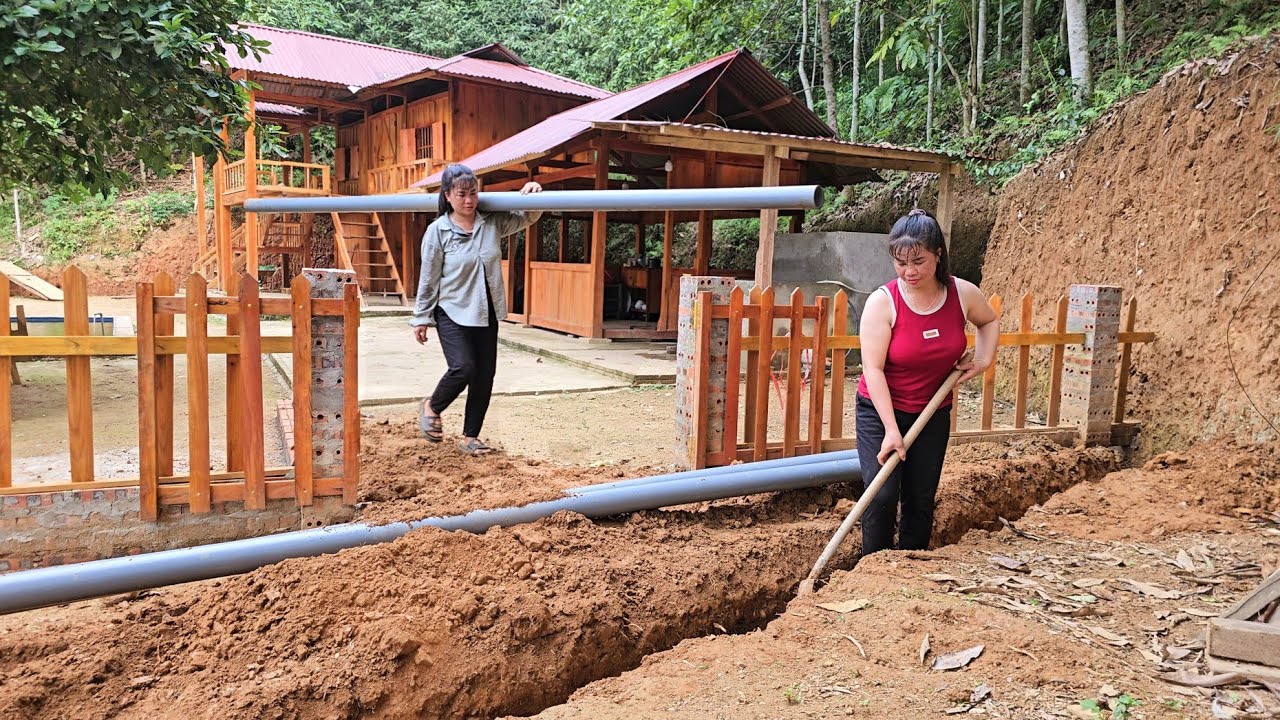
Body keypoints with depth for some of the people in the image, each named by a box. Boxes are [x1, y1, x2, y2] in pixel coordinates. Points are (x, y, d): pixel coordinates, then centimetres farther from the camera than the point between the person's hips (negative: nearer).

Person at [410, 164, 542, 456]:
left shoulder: (492, 222, -1)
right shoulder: (437, 230, -9)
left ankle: (470, 437, 19)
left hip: (486, 314, 5)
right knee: (463, 367, -19)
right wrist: (421, 318, -1)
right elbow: (428, 279, -5)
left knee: (485, 376, 5)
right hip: (452, 312, -4)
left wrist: (533, 194, -14)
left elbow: (527, 218, 8)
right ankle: (431, 407, 13)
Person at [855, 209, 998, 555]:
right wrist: (891, 429, -26)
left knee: (921, 500, 8)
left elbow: (989, 322, 17)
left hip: (933, 414, 4)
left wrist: (983, 359, -1)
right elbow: (873, 369, -22)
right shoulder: (883, 302, -20)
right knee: (882, 494, -13)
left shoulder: (963, 294, -8)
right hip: (880, 411, -3)